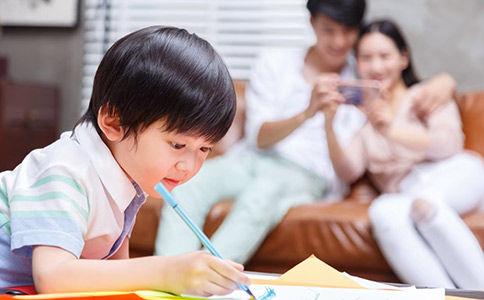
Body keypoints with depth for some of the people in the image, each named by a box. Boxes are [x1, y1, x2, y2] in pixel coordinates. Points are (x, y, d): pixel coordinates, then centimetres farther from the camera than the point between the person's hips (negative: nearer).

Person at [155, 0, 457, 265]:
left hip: (308, 173, -2)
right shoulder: (274, 63, 14)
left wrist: (440, 84, -11)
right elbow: (259, 137, 2)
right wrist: (308, 113, -17)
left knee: (262, 192, -39)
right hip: (252, 158, 2)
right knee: (188, 182, -31)